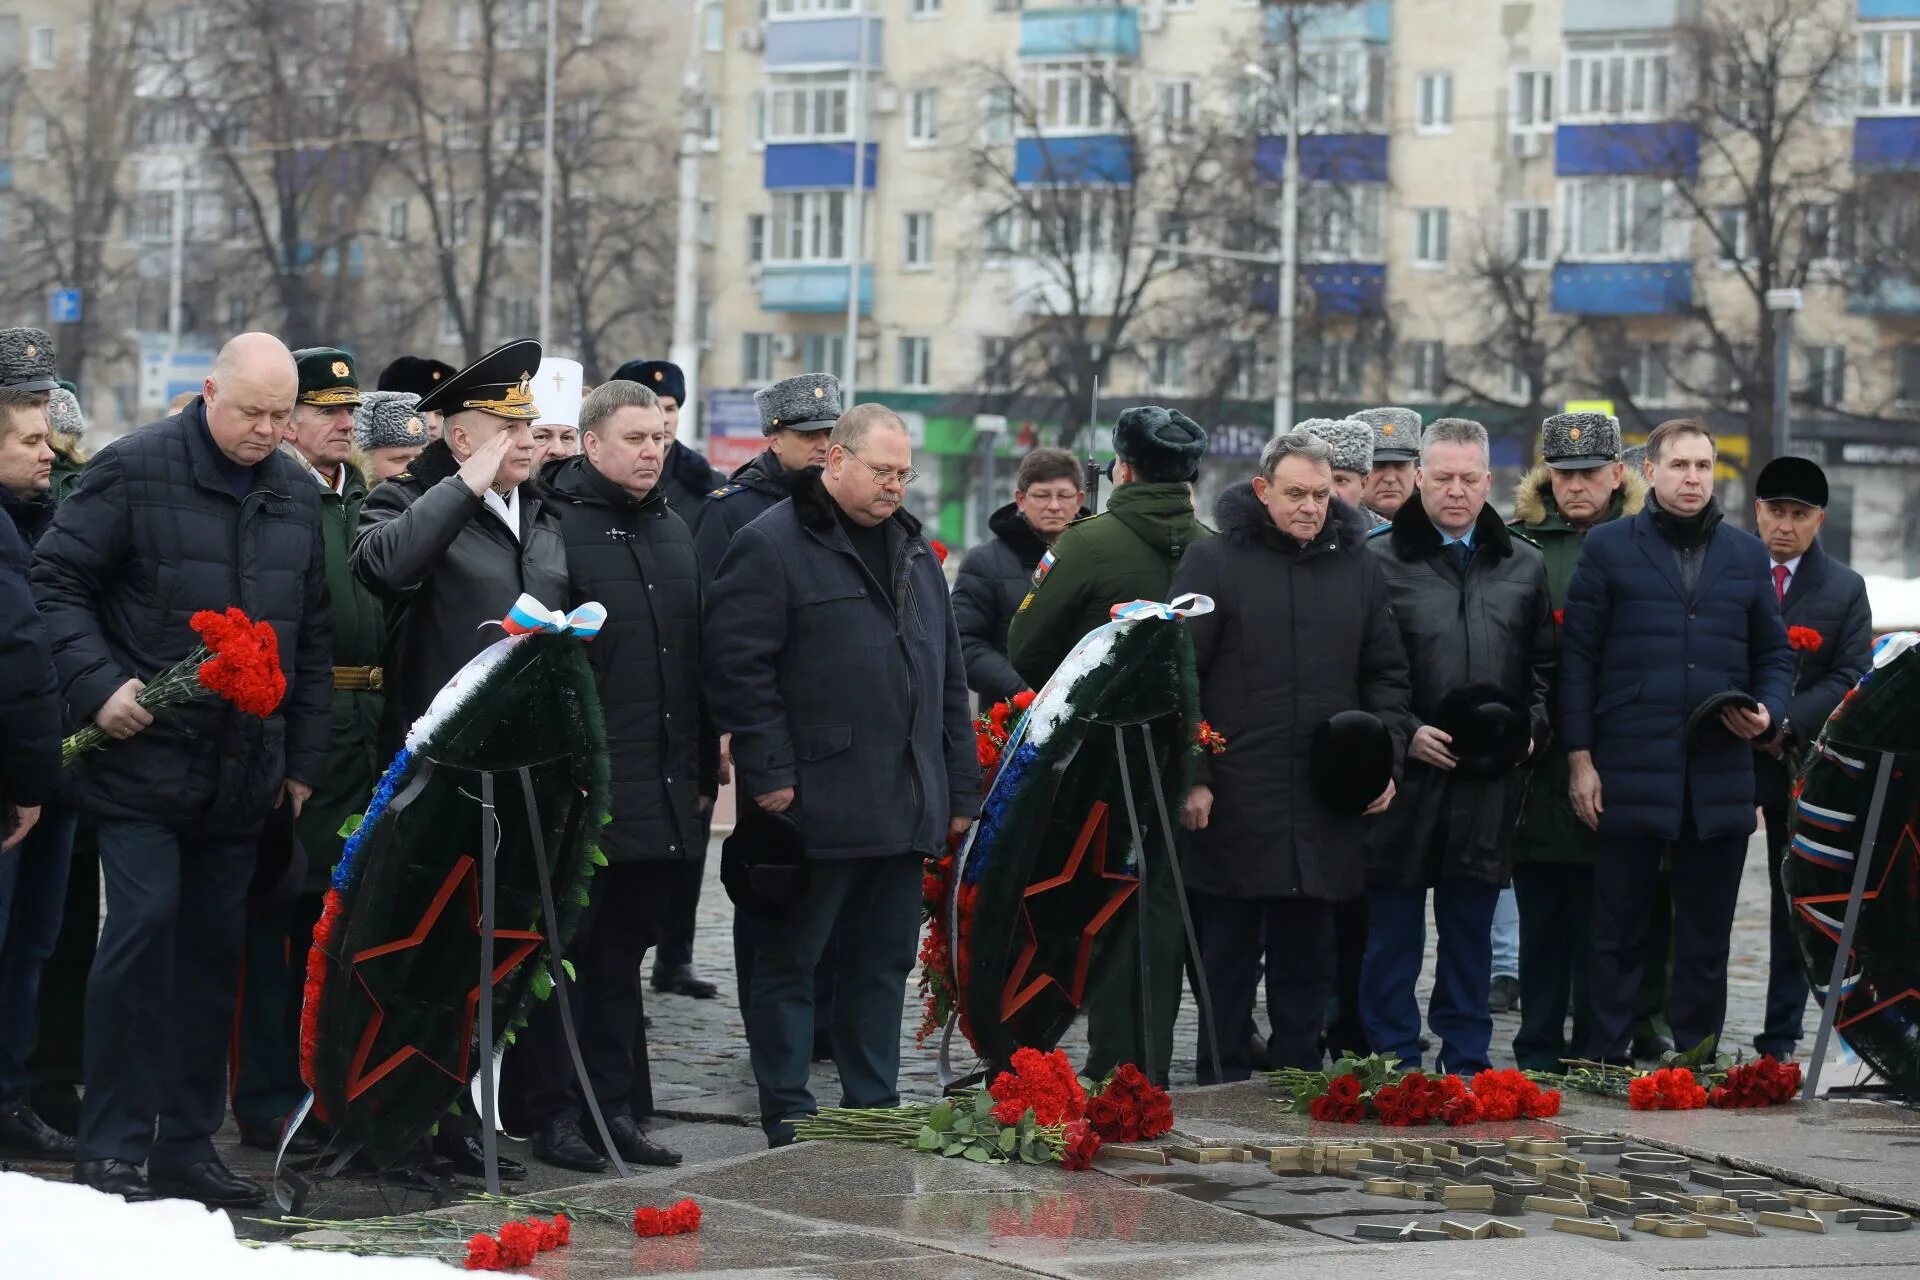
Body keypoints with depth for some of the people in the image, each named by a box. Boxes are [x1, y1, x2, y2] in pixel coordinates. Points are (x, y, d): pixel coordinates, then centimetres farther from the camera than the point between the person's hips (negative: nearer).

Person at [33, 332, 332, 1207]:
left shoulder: (299, 496, 12)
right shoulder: (134, 472, -5)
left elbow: (313, 638, 18)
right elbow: (56, 582, -4)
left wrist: (304, 760, 15)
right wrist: (97, 686, -16)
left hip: (243, 771, 5)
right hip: (144, 762, -5)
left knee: (215, 949, 8)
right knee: (144, 927, -11)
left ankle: (187, 1143, 15)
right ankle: (111, 1148, -5)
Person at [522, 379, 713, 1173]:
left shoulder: (672, 531, 16)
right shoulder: (557, 526, -9)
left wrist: (704, 769, 17)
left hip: (662, 795, 7)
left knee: (623, 950, 12)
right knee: (567, 950, -1)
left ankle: (615, 1106, 18)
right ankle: (554, 1114, 4)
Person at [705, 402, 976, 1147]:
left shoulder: (914, 550, 16)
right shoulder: (772, 547, -8)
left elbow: (948, 675, 21)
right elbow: (738, 665, -14)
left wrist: (961, 788, 16)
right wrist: (769, 771, -17)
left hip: (906, 806, 7)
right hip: (816, 805, -7)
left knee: (884, 960, 12)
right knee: (789, 960, 2)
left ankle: (874, 1109, 20)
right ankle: (788, 1122, 8)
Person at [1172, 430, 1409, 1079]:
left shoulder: (1358, 567, 11)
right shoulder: (1214, 561, -1)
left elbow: (1386, 674, 17)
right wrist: (1190, 777, -9)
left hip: (1325, 804, 4)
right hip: (1233, 799, -3)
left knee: (1306, 952, 9)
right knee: (1227, 946, 2)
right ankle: (1222, 1078, 8)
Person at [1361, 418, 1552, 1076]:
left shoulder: (1523, 565, 13)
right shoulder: (1380, 560, 0)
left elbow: (1544, 664, 19)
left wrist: (1529, 727, 3)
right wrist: (1402, 733, -11)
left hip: (1490, 779, 3)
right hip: (1407, 772, -3)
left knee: (1471, 929, 10)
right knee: (1393, 930, 1)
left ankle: (1467, 1060, 17)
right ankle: (1393, 1064, 8)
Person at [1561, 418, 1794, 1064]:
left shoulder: (1746, 554, 14)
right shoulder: (1609, 547, 4)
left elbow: (1775, 654, 18)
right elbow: (1577, 656, 1)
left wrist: (1768, 710, -3)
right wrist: (1579, 757, -5)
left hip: (1721, 777, 3)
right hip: (1630, 773, -3)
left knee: (1706, 937, 7)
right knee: (1618, 932, 1)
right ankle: (1604, 1063, 7)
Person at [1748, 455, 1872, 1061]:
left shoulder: (1845, 589, 7)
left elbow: (1851, 678, -2)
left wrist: (1787, 723, -15)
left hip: (1800, 763, 1)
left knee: (1796, 910, 5)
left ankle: (1780, 1041, 11)